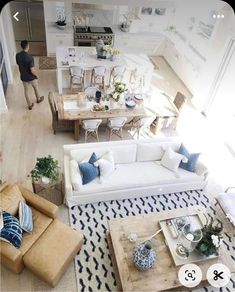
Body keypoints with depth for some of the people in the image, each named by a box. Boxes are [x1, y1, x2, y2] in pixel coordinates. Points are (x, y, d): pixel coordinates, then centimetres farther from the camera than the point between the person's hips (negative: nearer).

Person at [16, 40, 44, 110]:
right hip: (31, 77, -4)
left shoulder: (17, 55, -10)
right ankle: (38, 99, 49)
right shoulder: (30, 57, -29)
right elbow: (32, 70, -29)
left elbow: (18, 64, 7)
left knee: (26, 90, 20)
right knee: (36, 87, 25)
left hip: (23, 77, 5)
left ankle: (30, 105, 32)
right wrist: (36, 75, -7)